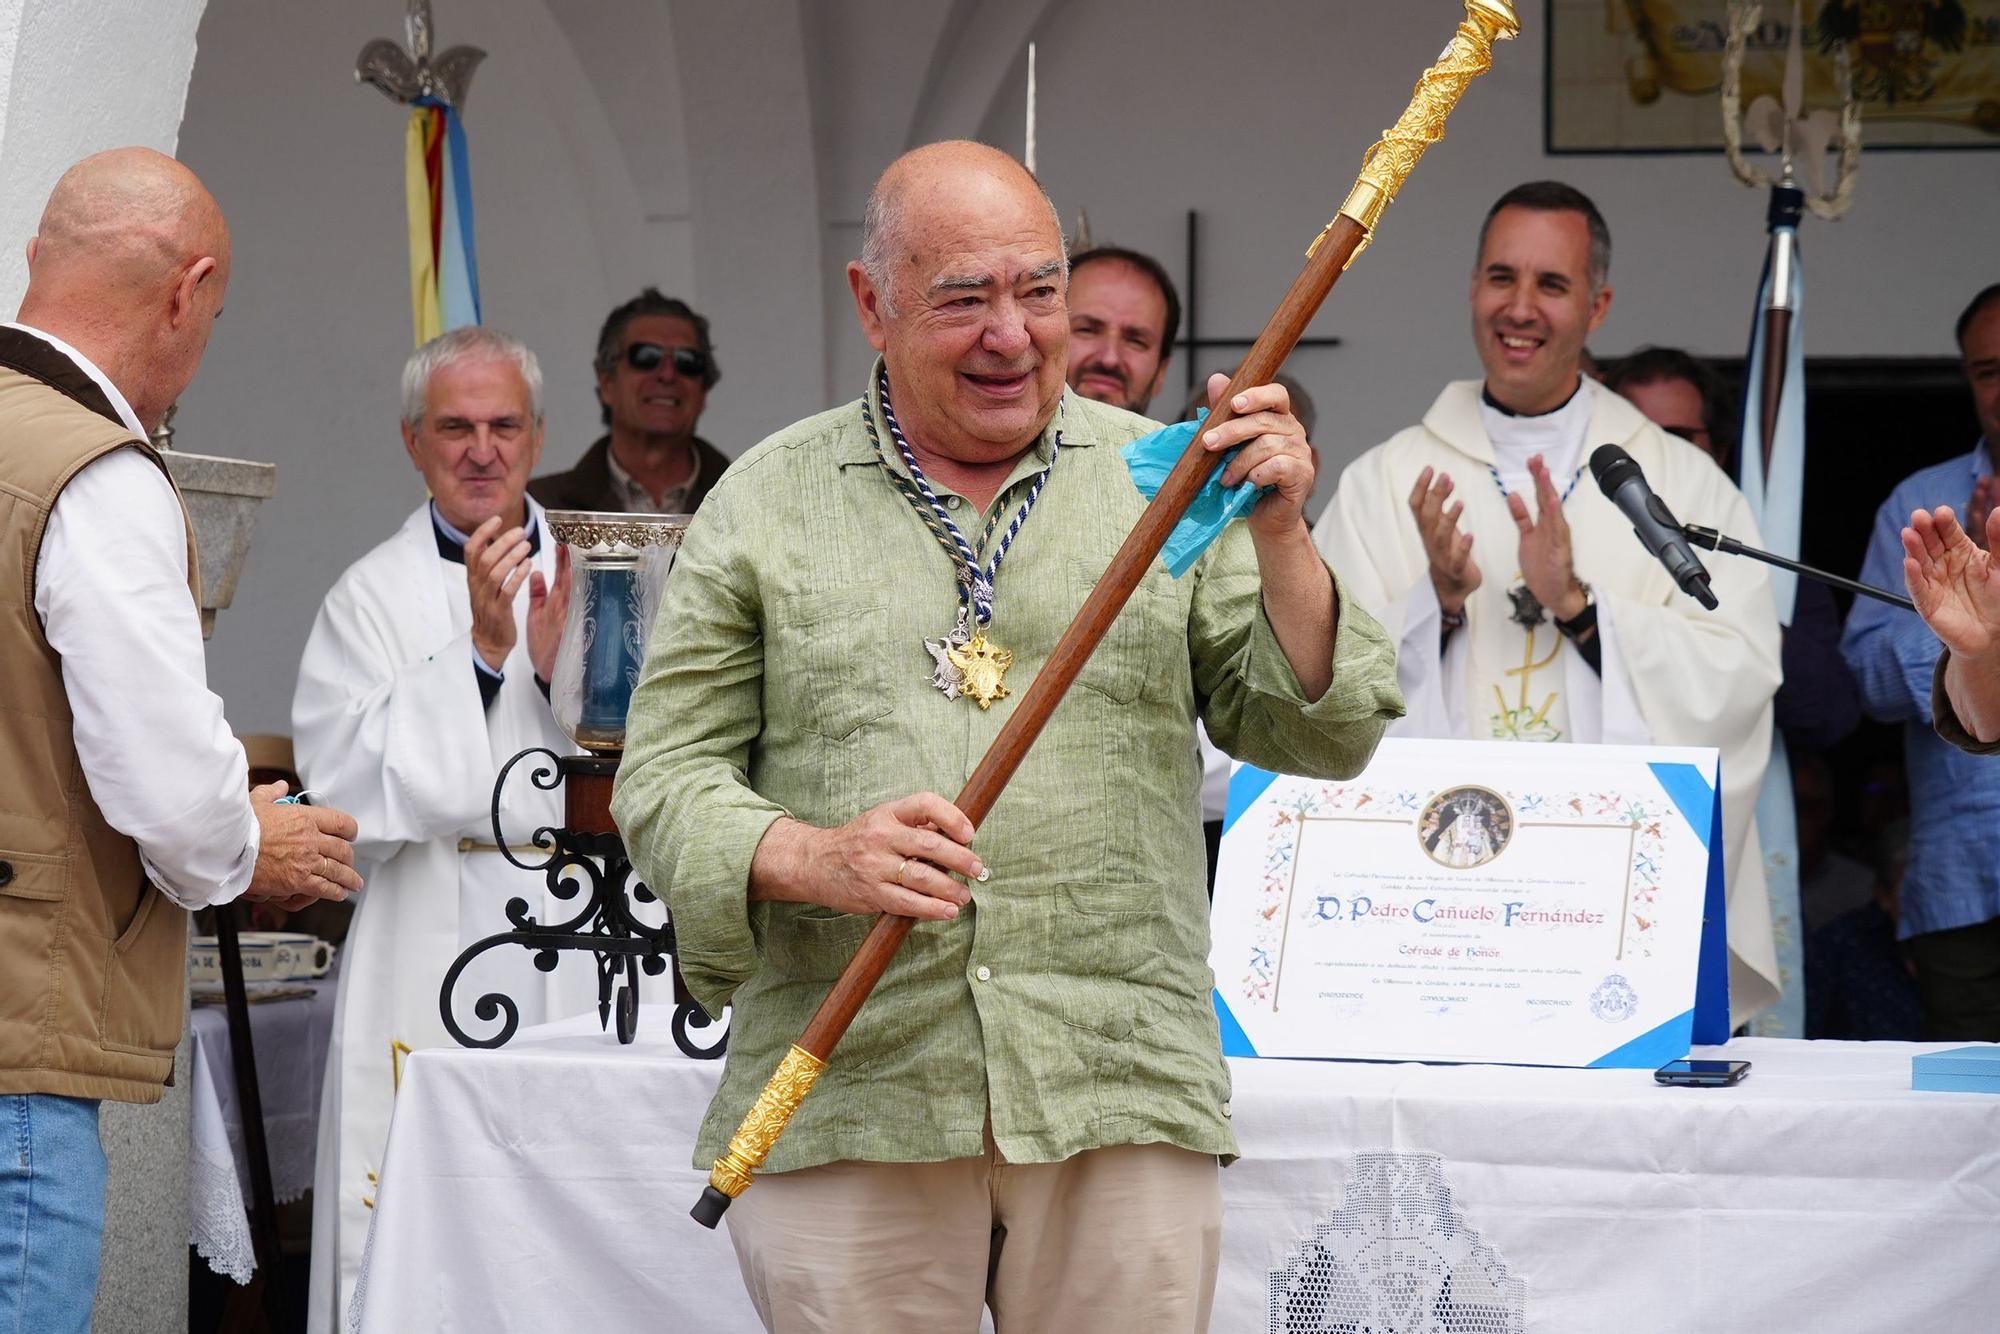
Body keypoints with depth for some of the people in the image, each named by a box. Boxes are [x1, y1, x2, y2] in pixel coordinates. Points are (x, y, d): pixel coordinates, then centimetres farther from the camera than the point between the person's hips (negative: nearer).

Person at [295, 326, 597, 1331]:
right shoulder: (372, 596, 5)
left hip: (583, 950, 2)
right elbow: (347, 789, -8)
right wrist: (480, 650, -12)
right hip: (432, 964, -2)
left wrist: (560, 671, -7)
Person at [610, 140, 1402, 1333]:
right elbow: (666, 776, 5)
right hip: (844, 1108, -1)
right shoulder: (767, 505, 8)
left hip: (1123, 1100, 1)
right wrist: (812, 860, -14)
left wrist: (1280, 545, -10)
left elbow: (1319, 739, 7)